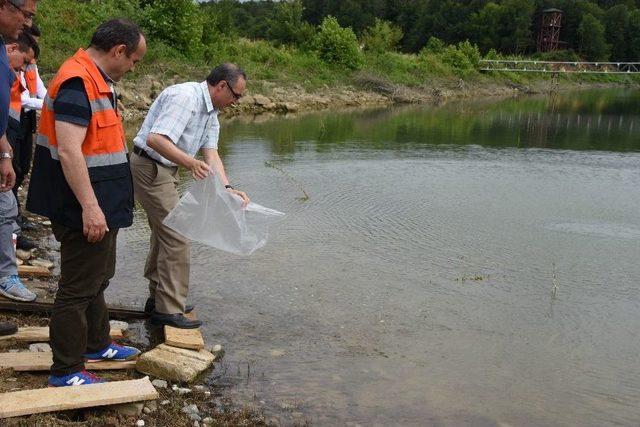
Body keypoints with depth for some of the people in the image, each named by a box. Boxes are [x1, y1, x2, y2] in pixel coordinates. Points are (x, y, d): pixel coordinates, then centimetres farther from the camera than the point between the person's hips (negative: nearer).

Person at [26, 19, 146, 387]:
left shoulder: (97, 80, 12)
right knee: (78, 289, 0)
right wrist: (90, 208, -29)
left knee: (98, 280, 23)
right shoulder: (78, 82, -21)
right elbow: (68, 151, -28)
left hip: (101, 208, 11)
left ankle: (96, 344, 40)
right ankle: (67, 371, 13)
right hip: (86, 212, -11)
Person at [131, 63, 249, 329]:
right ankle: (168, 309, -2)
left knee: (164, 233, 18)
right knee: (176, 237, -9)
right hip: (150, 168, -11)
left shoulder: (211, 112, 9)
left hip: (164, 170, 11)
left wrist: (228, 188, -15)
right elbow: (156, 139, -33)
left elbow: (211, 154, 0)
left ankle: (158, 298, 31)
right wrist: (190, 163, -47)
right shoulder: (185, 97, -22)